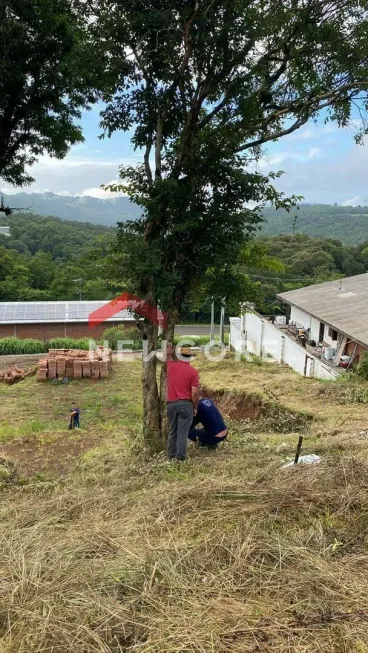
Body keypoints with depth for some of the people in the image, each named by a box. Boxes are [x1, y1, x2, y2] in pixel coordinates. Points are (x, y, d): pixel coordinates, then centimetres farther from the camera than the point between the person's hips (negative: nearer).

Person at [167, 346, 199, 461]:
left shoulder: (171, 365, 3)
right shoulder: (193, 372, -7)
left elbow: (168, 357, 28)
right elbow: (195, 393, -10)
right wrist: (195, 407, 2)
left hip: (171, 404, 4)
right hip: (185, 404, -4)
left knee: (173, 430, 14)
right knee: (183, 431, 0)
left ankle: (171, 455, 19)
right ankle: (180, 456, 1)